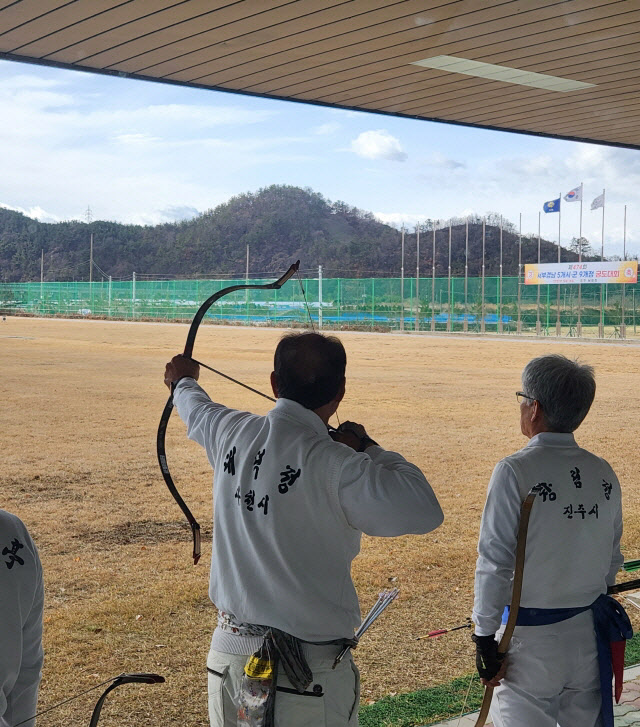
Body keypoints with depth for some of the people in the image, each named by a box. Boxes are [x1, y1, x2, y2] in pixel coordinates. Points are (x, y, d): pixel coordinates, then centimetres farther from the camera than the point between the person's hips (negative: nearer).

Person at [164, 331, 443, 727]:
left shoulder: (232, 433, -1)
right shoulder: (333, 465, -21)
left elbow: (198, 411, 23)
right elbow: (425, 511, -24)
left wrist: (184, 382, 47)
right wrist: (368, 448, -8)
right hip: (307, 672, -6)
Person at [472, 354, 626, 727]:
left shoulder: (516, 471, -16)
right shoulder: (604, 473, 1)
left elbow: (495, 562, -16)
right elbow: (612, 559, 10)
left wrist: (485, 637, -9)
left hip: (531, 634, -5)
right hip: (588, 631, 5)